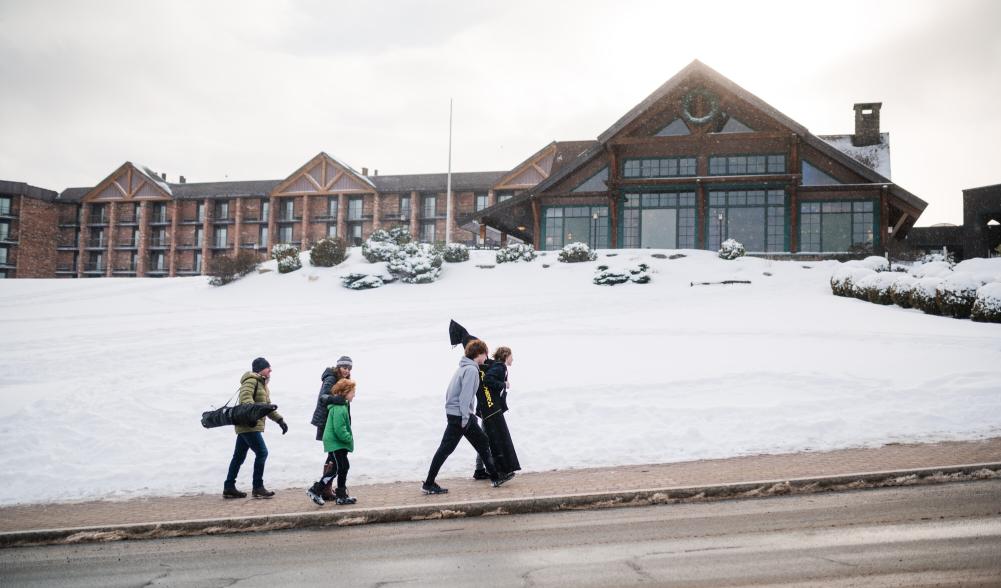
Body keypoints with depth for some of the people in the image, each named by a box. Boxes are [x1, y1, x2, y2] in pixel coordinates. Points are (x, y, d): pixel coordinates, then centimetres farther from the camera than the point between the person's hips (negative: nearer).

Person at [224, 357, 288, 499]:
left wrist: (280, 420, 20)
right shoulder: (251, 380, -11)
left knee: (239, 456, 13)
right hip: (248, 425, -11)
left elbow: (267, 406, 26)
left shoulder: (262, 383, 22)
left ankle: (229, 488, 20)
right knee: (262, 452, -11)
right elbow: (245, 397, -28)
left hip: (246, 426, 11)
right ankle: (258, 488, -6)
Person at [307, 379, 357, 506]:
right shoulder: (339, 408, -21)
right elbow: (339, 429, -25)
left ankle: (341, 496, 20)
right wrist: (349, 439, -15)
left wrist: (348, 439, 14)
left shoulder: (343, 405, 13)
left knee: (344, 467, 12)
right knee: (338, 468, -7)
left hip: (339, 443, 10)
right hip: (335, 443, -10)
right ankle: (315, 490, 1)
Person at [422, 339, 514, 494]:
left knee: (482, 442, 13)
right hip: (458, 415, -10)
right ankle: (428, 484, 5)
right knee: (446, 449, -3)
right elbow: (465, 395, -22)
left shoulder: (465, 367, 13)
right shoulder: (471, 370, -16)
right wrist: (464, 418, -19)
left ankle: (495, 477, 19)